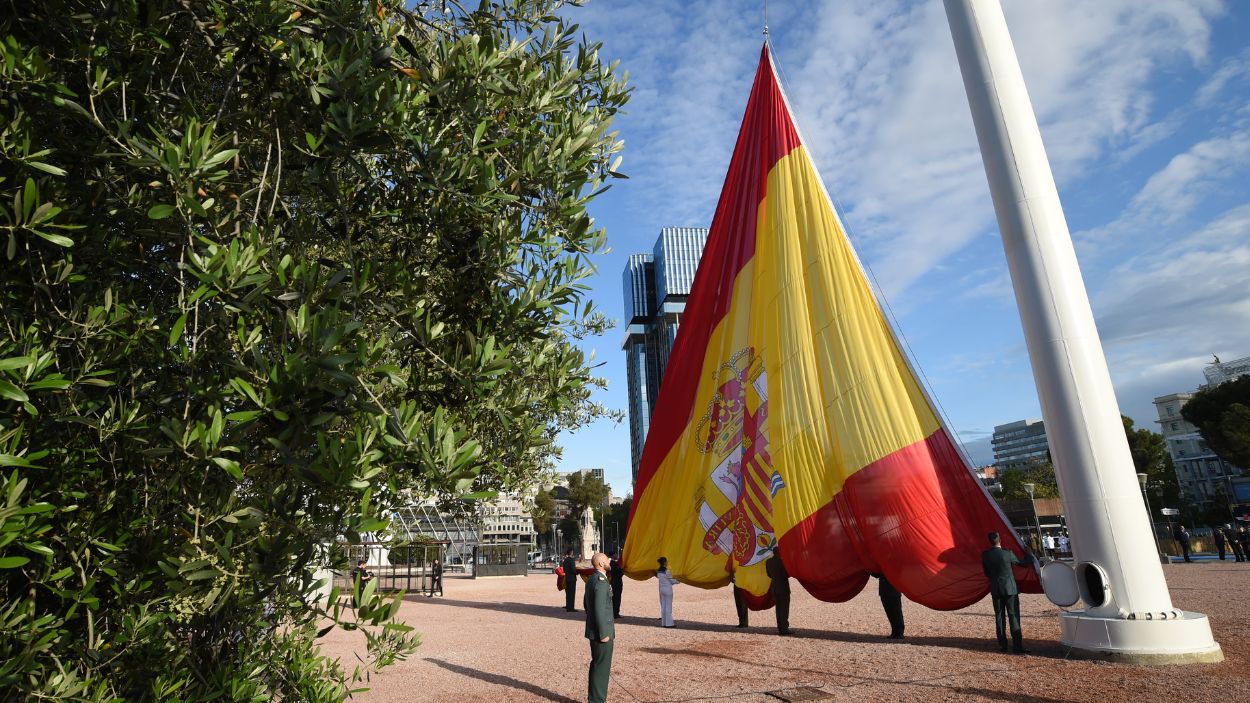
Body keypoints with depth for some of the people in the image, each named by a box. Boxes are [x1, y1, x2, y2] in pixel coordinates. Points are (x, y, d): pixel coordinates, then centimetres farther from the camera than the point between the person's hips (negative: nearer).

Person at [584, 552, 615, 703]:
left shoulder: (591, 579, 10)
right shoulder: (601, 581, -21)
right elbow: (599, 609, -25)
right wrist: (604, 633, -20)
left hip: (593, 630, 10)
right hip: (602, 632, -10)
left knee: (596, 665, 18)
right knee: (602, 667, -1)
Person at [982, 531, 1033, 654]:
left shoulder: (985, 555, -4)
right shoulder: (1008, 554, -14)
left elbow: (986, 573, 5)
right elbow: (1019, 563, 5)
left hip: (995, 589, 3)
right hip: (1010, 588, -3)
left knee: (999, 616, 11)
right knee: (1013, 616, 0)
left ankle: (1002, 645, 14)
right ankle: (1017, 646, -3)